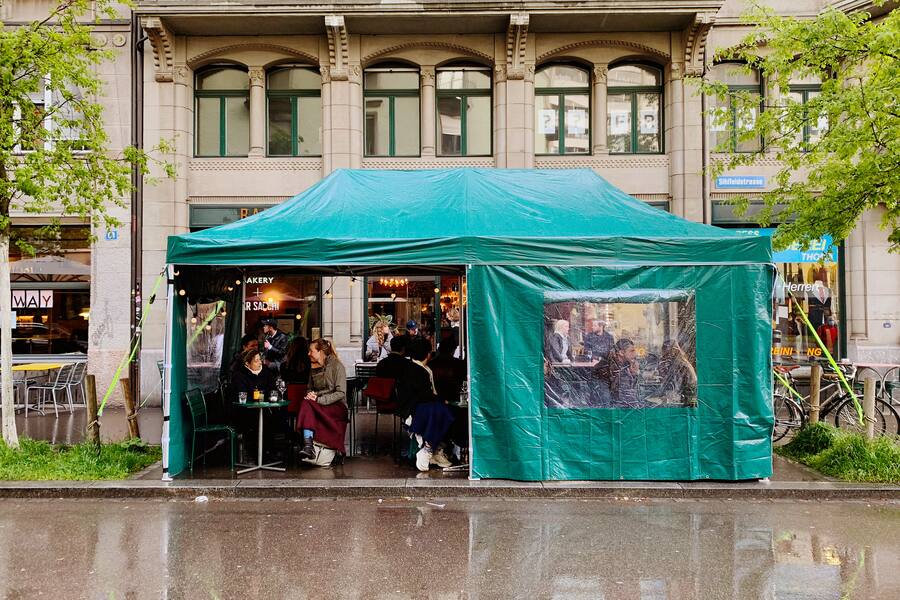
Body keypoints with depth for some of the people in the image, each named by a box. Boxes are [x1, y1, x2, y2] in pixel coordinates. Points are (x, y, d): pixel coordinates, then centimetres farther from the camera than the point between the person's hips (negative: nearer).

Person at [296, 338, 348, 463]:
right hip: (318, 406, 5)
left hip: (336, 406, -5)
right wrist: (310, 394, 2)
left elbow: (341, 393, -11)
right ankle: (308, 444, -47)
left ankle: (308, 445, -42)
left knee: (308, 404, -33)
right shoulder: (313, 368, 17)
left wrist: (319, 399, -19)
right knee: (306, 403, -33)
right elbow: (310, 388, 28)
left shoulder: (337, 366, -4)